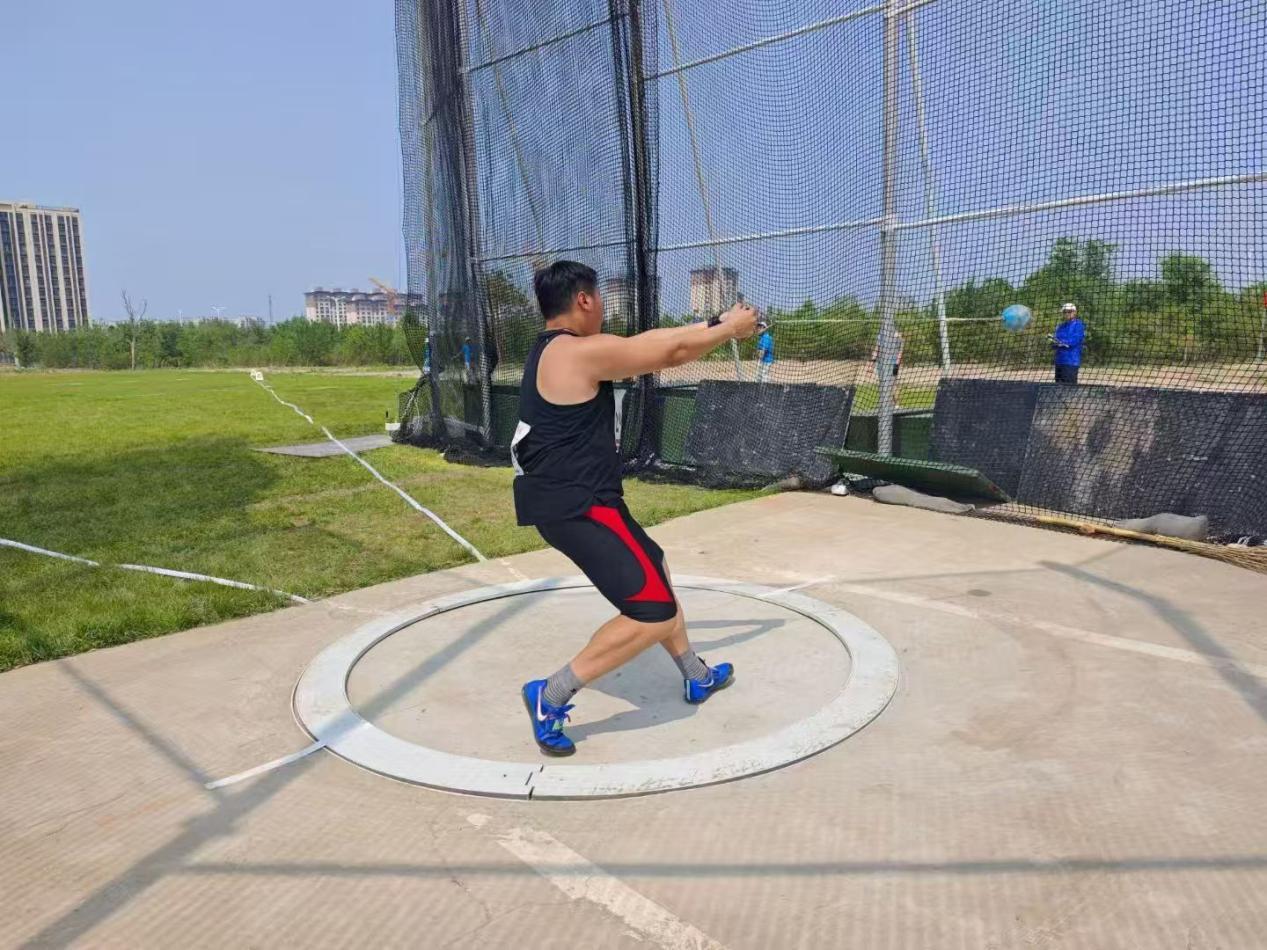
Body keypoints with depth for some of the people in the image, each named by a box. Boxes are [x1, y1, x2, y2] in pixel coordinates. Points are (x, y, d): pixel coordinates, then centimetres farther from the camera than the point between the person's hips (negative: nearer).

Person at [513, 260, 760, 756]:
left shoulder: (553, 351, 14)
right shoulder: (583, 351, -17)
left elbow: (648, 341, 19)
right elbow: (673, 352, -10)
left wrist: (714, 324, 20)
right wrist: (732, 328, 8)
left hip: (568, 501, 11)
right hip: (577, 507, -11)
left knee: (652, 571, 25)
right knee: (654, 611, -14)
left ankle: (697, 677, 41)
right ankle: (551, 696, -5)